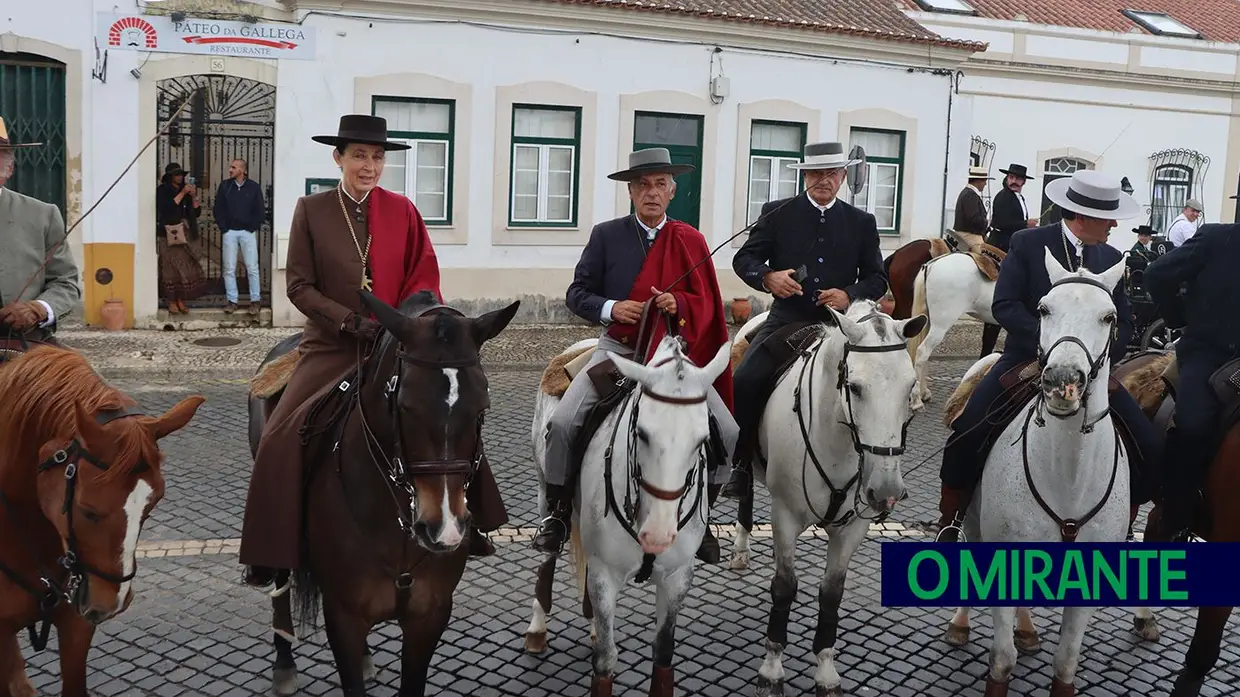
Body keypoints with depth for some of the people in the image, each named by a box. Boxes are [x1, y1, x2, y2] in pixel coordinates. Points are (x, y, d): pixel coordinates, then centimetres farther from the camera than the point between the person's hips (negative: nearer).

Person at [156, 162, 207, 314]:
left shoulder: (186, 190, 15)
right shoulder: (162, 190, 2)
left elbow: (197, 213, 10)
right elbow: (166, 207, -16)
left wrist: (193, 197, -5)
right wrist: (182, 193, -16)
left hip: (185, 235, 4)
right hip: (169, 236, -4)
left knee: (187, 269, -1)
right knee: (171, 269, -6)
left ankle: (181, 301, 7)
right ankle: (171, 303, -1)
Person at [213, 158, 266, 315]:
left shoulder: (254, 187, 0)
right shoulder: (224, 186, 4)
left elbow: (261, 210, 1)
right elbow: (217, 208, 7)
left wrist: (253, 227, -4)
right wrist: (223, 227, 0)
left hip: (248, 232, -2)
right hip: (229, 232, 2)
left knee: (252, 267, -1)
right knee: (229, 268, 2)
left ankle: (255, 300, 6)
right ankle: (232, 301, 8)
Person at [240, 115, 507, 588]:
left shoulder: (403, 211, 2)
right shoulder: (311, 210, -1)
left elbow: (424, 278, 3)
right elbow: (299, 286, -3)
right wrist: (351, 320, -16)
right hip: (332, 346, -1)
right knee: (283, 438, -14)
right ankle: (271, 554, 2)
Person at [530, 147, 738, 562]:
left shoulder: (690, 241, 6)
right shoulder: (606, 236, 3)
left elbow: (705, 303, 6)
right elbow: (577, 294, 4)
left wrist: (679, 303, -16)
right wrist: (610, 308, -15)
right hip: (617, 349, -1)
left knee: (728, 434, -10)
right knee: (562, 423, -19)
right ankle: (559, 513, 2)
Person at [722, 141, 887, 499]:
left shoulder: (862, 223, 11)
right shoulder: (777, 213, 6)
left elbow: (878, 278, 12)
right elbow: (744, 258, 6)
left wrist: (850, 295, -9)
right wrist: (767, 277, -16)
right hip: (786, 319, -2)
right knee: (746, 381, -21)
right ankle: (742, 465, -4)